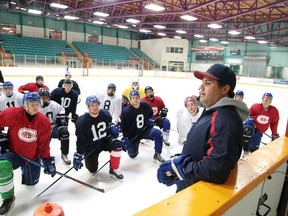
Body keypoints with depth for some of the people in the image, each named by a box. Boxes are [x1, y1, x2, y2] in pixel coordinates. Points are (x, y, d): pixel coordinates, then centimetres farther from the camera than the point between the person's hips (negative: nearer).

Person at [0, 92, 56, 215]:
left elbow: (43, 144, -7)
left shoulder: (44, 122, -14)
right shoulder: (12, 114, -22)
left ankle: (25, 168, 51)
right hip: (13, 153, -2)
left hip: (33, 157, 3)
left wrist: (47, 160, -10)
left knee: (31, 182, 16)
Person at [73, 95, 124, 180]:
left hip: (105, 140, 2)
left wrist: (112, 127, -9)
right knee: (92, 170, 5)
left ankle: (114, 169, -10)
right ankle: (91, 158, 41)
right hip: (91, 146, -1)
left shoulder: (105, 114, -15)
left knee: (117, 145, -29)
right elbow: (80, 140, -15)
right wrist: (78, 155, -14)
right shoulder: (82, 121, -23)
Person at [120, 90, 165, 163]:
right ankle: (134, 146, 39)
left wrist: (151, 119, -5)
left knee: (158, 133, -25)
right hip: (132, 135, -2)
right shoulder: (126, 111, -22)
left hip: (145, 130, 2)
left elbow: (150, 113, 13)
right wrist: (125, 139, -18)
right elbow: (123, 127, -15)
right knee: (132, 155, 3)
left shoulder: (146, 105, -11)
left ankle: (157, 155, -9)